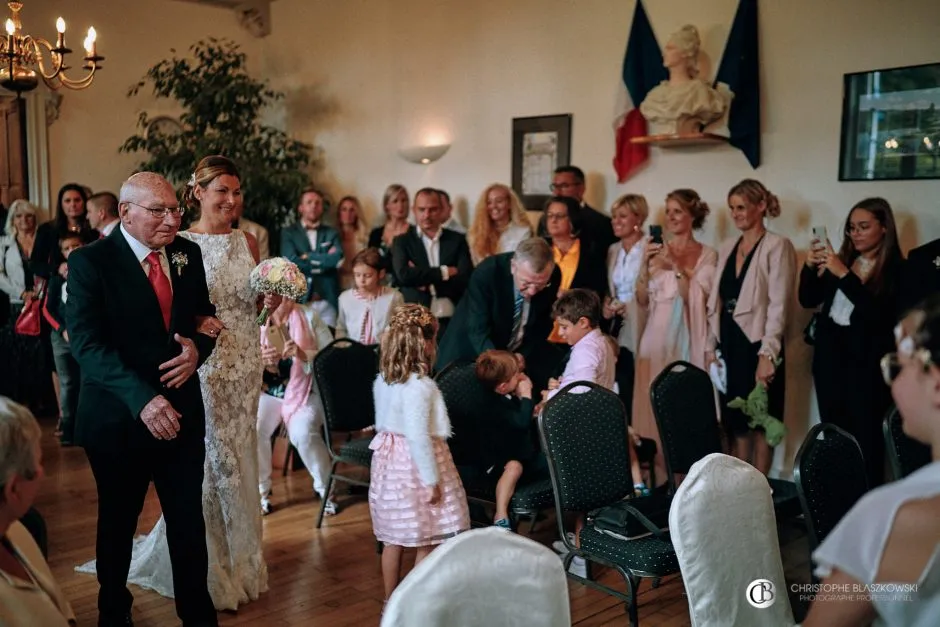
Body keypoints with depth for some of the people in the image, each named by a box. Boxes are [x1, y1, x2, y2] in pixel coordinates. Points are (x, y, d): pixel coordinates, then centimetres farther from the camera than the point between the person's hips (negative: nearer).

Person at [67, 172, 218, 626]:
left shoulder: (187, 253, 4)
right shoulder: (90, 261, -11)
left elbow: (205, 315, 13)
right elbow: (86, 342, -19)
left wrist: (198, 348, -11)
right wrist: (142, 398, -30)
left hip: (181, 410, 3)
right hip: (119, 417, -3)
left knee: (189, 521, 8)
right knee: (118, 522, 17)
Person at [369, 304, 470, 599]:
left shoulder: (382, 380, 3)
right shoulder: (420, 386, -22)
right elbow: (419, 436, -24)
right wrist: (432, 480, -17)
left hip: (389, 459, 9)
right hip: (414, 464, -8)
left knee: (393, 539, 17)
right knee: (427, 541, 5)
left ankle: (391, 601, 28)